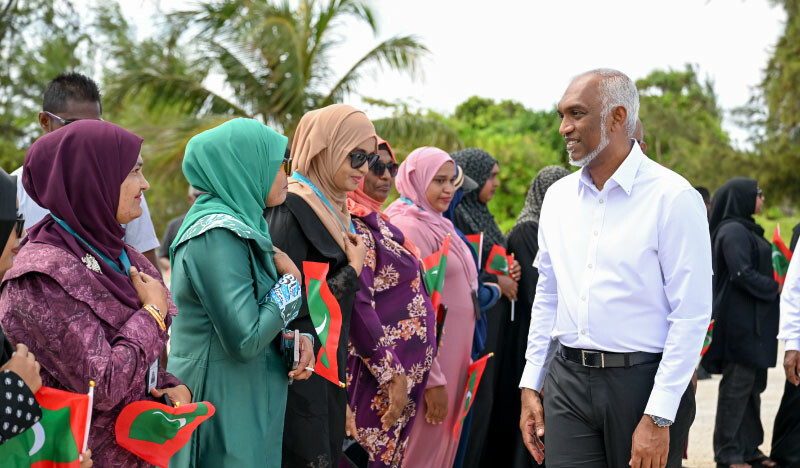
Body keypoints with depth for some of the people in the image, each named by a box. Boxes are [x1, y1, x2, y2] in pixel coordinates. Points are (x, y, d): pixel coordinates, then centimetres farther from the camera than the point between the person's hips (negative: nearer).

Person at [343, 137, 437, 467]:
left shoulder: (377, 223, 14)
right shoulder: (354, 226, -15)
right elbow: (357, 306, -22)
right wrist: (392, 374, -22)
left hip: (404, 368, 9)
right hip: (377, 366, -9)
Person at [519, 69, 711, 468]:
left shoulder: (673, 197, -9)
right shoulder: (558, 196, 10)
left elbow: (692, 315, -12)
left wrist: (658, 418, -15)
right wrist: (530, 385, 11)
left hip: (642, 380, -4)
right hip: (568, 381, 5)